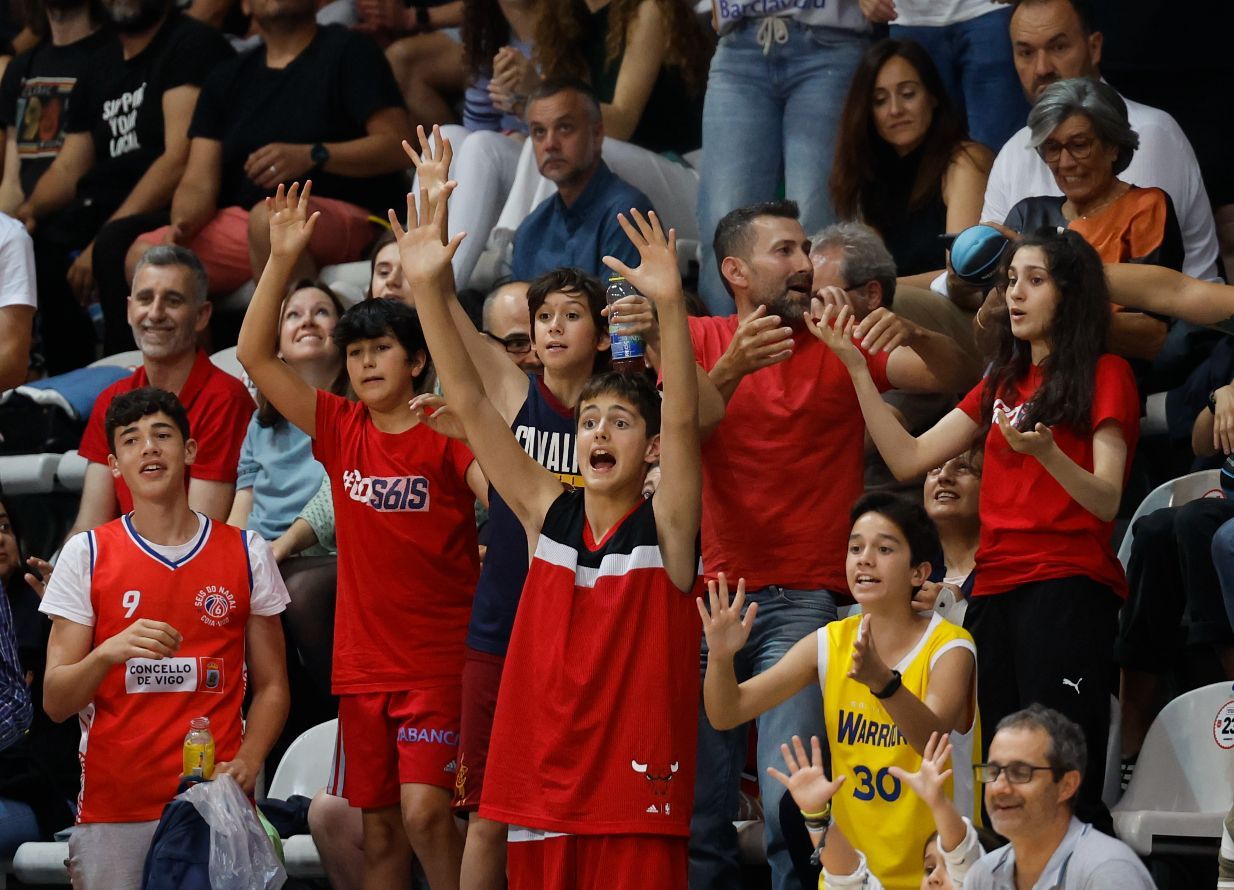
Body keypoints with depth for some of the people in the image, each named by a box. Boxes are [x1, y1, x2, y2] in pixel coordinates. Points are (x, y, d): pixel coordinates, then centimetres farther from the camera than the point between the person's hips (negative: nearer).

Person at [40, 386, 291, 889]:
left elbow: (271, 686, 10)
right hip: (112, 806, -1)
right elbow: (55, 702, -1)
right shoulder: (87, 555, 3)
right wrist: (108, 653, -21)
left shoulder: (245, 554, 7)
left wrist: (246, 763, -9)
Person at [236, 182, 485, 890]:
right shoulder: (341, 430, 7)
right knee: (378, 826, 8)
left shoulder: (448, 432, -4)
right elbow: (255, 355, 3)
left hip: (439, 660, -5)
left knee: (425, 810, -16)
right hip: (364, 662, 5)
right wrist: (283, 257, -5)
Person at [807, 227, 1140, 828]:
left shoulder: (1104, 376, 2)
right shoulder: (1003, 383, 23)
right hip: (995, 591, 7)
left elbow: (1106, 502, -8)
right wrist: (857, 367, 10)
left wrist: (1045, 453, -27)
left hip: (1067, 591, -7)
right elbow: (908, 459, 17)